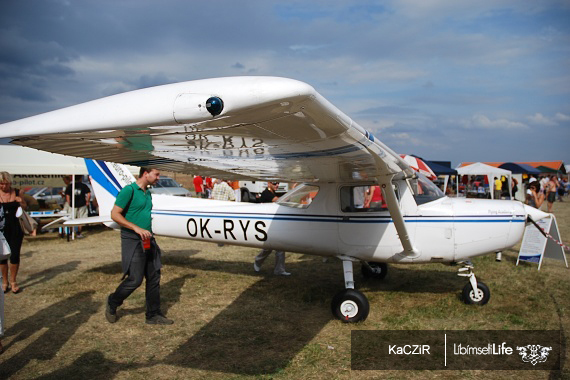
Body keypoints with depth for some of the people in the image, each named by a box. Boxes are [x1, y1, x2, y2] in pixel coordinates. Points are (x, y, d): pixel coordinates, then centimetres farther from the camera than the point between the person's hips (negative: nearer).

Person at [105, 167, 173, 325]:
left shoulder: (148, 194, 14)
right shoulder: (129, 190, -11)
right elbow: (115, 214, -16)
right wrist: (137, 228, -22)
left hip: (148, 241, 8)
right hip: (133, 241, -8)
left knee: (154, 278, 8)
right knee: (135, 279, -5)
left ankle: (153, 315, 18)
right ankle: (112, 303, 22)